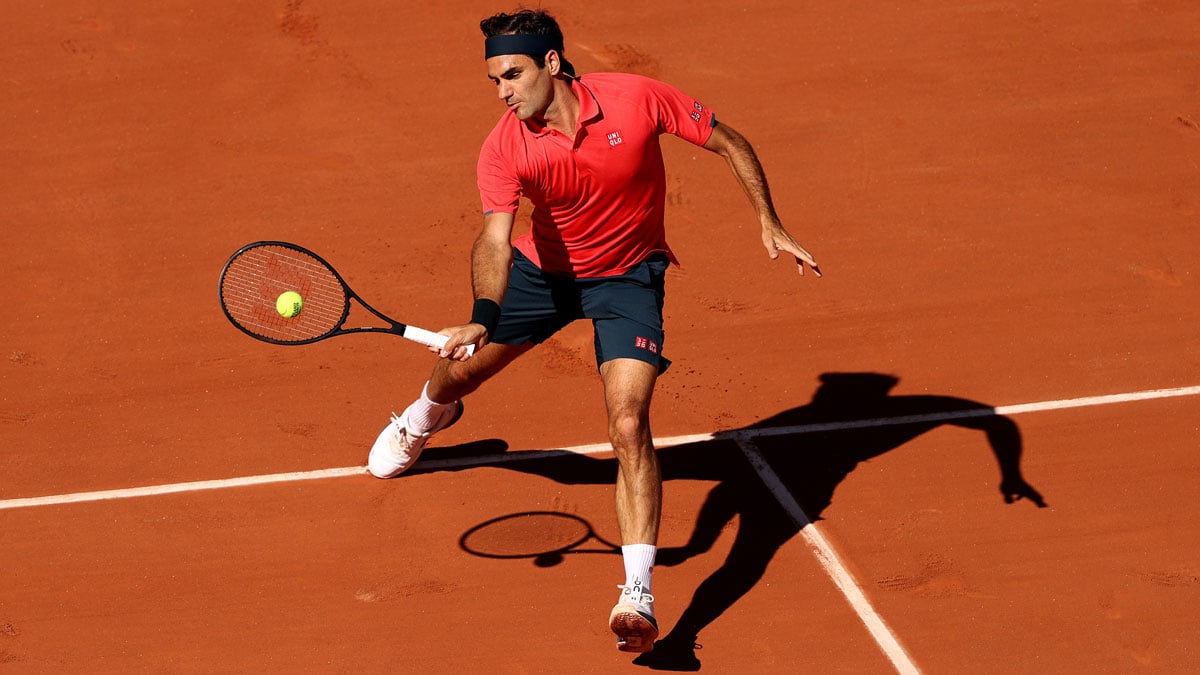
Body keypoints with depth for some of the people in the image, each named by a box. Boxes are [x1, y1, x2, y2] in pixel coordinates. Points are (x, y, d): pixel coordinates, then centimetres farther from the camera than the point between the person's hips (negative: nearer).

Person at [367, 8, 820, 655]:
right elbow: (495, 237, -37)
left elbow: (729, 143, -11)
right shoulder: (504, 149, -24)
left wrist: (769, 223, -12)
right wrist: (483, 318, -55)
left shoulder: (637, 99, -27)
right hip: (543, 268, 3)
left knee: (628, 424, -21)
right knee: (461, 365, 20)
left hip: (627, 276, -3)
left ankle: (638, 595, -22)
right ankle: (425, 416, 63)